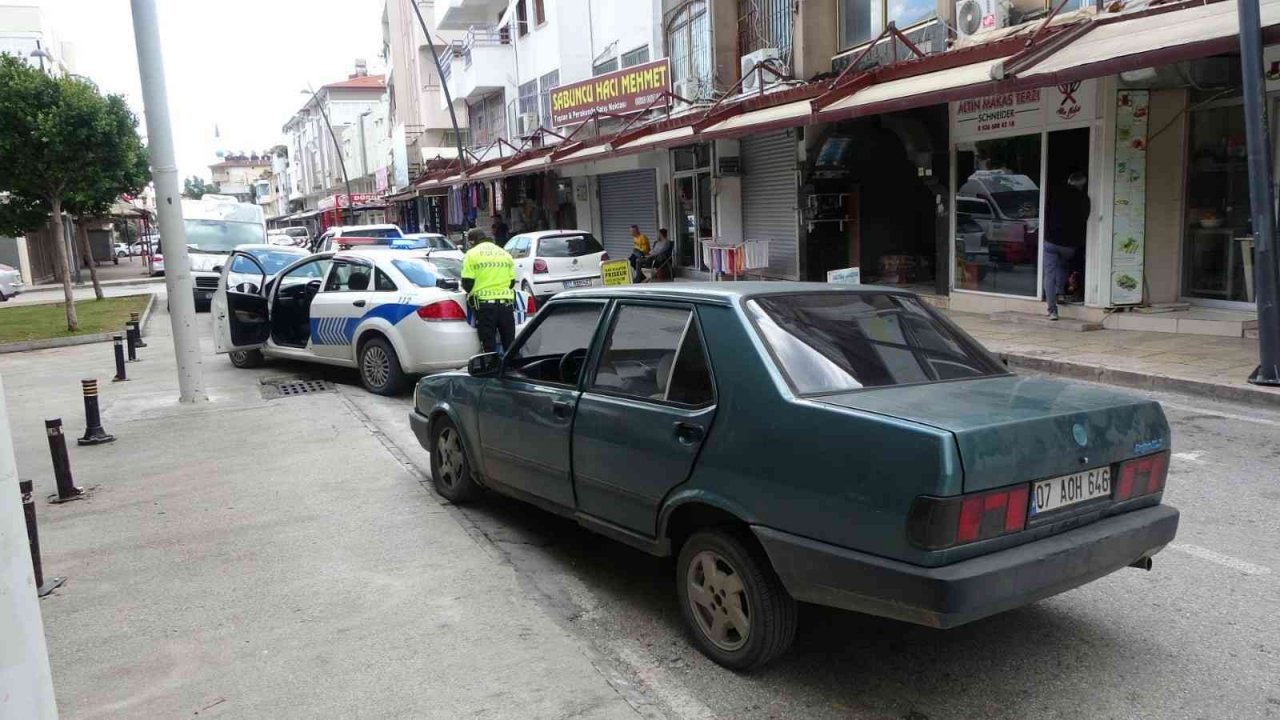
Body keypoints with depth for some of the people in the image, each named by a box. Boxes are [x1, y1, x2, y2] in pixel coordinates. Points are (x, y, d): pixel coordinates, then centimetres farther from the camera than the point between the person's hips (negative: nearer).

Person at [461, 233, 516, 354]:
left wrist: (473, 292, 16)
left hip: (484, 303, -3)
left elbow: (467, 283, -4)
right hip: (505, 302, 4)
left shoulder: (472, 254, 0)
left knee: (489, 346, 0)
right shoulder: (506, 254, 13)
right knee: (510, 344, 11)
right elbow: (512, 281, 14)